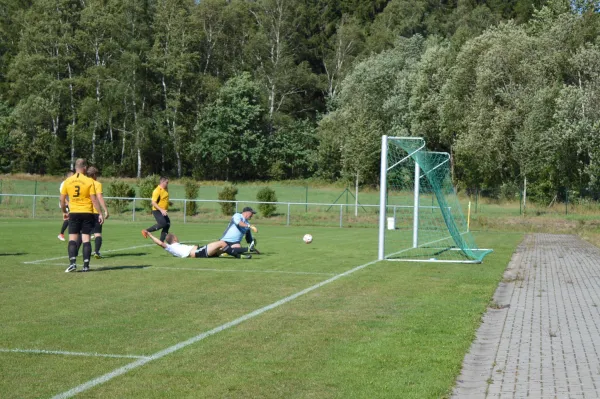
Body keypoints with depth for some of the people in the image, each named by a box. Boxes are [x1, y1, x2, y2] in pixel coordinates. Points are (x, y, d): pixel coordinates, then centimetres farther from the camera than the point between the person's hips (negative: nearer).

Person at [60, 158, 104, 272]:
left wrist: (64, 212, 20)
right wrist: (100, 214, -2)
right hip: (87, 213, -1)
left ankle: (72, 263, -12)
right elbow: (94, 199, -8)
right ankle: (86, 265, 1)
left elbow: (62, 199, 6)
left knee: (72, 239, 3)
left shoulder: (68, 181, 2)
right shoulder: (89, 181, -6)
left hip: (74, 213, 1)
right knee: (86, 239, 3)